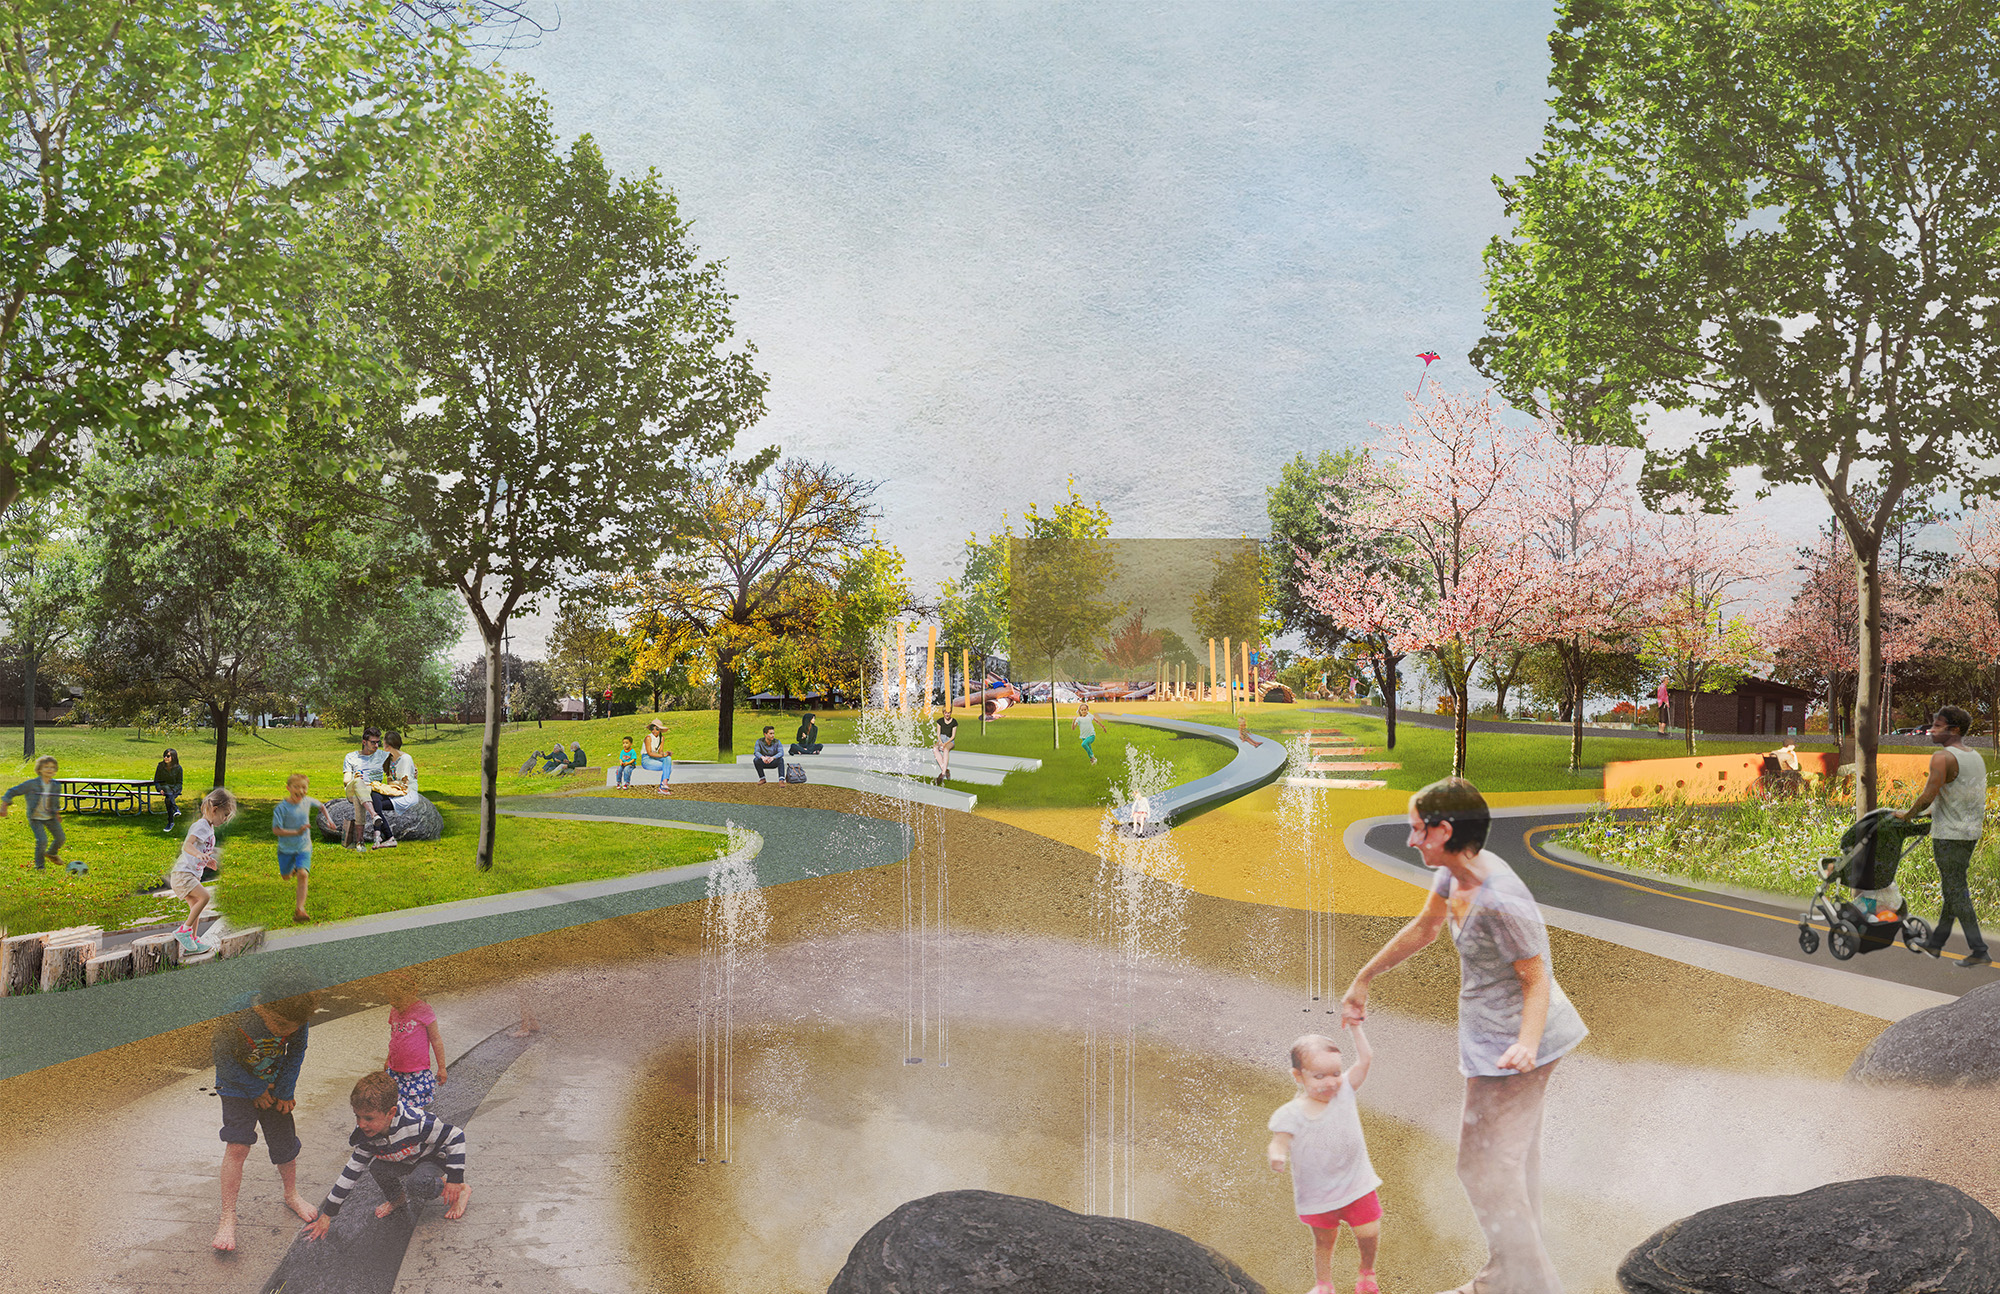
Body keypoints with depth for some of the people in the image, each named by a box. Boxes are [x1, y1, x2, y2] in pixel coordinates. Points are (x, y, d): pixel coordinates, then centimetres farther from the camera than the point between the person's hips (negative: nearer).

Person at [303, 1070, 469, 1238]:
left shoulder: (416, 1124, -41)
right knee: (377, 1168, -19)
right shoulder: (365, 1136, -21)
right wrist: (327, 1215, -10)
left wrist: (454, 1180, -31)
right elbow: (351, 1171, -11)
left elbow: (456, 1137, -31)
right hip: (406, 1161, 5)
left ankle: (461, 1190, -1)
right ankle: (396, 1198, 12)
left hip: (434, 1155, -5)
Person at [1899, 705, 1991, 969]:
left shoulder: (1943, 757, -18)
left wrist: (1908, 814, -4)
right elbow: (1970, 796, 17)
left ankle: (1979, 951, -3)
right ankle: (1936, 943, 24)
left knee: (1956, 891, -3)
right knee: (1952, 888, 15)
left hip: (1949, 835, -9)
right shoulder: (1977, 757, 10)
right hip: (1971, 831, 9)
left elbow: (1928, 796, -20)